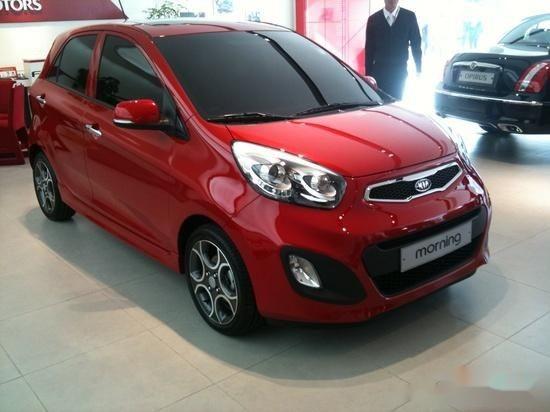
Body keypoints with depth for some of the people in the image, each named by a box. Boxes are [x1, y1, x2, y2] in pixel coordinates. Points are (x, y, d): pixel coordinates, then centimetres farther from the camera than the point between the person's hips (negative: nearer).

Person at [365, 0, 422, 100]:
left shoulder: (409, 17, 2)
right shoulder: (373, 19, 3)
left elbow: (416, 44, 5)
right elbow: (369, 48, 5)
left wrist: (418, 69, 1)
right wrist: (368, 73, 1)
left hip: (400, 70, 0)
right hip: (379, 70, 0)